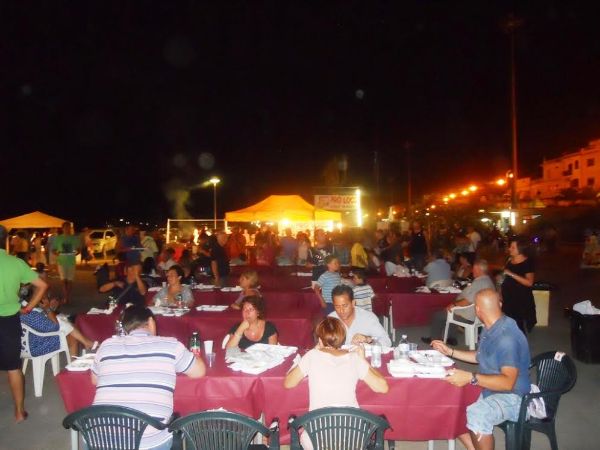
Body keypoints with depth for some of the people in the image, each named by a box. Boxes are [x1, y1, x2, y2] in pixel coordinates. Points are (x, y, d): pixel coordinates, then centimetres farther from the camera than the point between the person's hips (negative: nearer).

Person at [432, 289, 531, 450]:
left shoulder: (507, 338, -27)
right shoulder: (489, 329, 1)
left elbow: (508, 382, -32)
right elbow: (481, 357, 18)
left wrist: (470, 378, -39)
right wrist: (450, 351, 16)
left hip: (511, 397, -10)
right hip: (489, 389, 10)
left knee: (476, 415, -36)